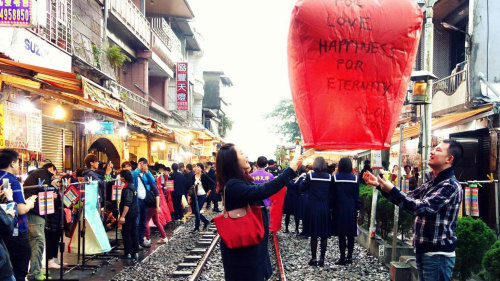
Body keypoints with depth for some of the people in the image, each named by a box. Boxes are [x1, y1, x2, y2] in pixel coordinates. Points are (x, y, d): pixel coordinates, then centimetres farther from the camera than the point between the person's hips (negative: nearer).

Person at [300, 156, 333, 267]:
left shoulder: (310, 175, -10)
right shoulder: (329, 177, -3)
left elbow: (302, 187, 2)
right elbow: (331, 192, 4)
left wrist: (305, 179, 14)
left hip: (313, 208, -2)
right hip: (325, 208, 2)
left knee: (314, 235, 5)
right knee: (324, 235, 8)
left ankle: (314, 259, 8)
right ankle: (322, 259, 12)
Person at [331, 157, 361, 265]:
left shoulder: (335, 178, -7)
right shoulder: (355, 178, -2)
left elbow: (332, 195, -3)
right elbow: (357, 196, 3)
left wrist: (331, 208, 6)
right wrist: (357, 209, 10)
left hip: (339, 209, -2)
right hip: (351, 210, 2)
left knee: (341, 235, 1)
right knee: (351, 235, 10)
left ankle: (343, 258, 2)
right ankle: (349, 257, 14)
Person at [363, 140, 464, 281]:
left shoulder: (451, 185, -16)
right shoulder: (431, 182, 11)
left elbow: (422, 207, -27)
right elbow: (408, 197, 17)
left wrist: (392, 190, -27)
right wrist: (379, 184, 8)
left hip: (438, 254, -8)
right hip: (422, 250, 8)